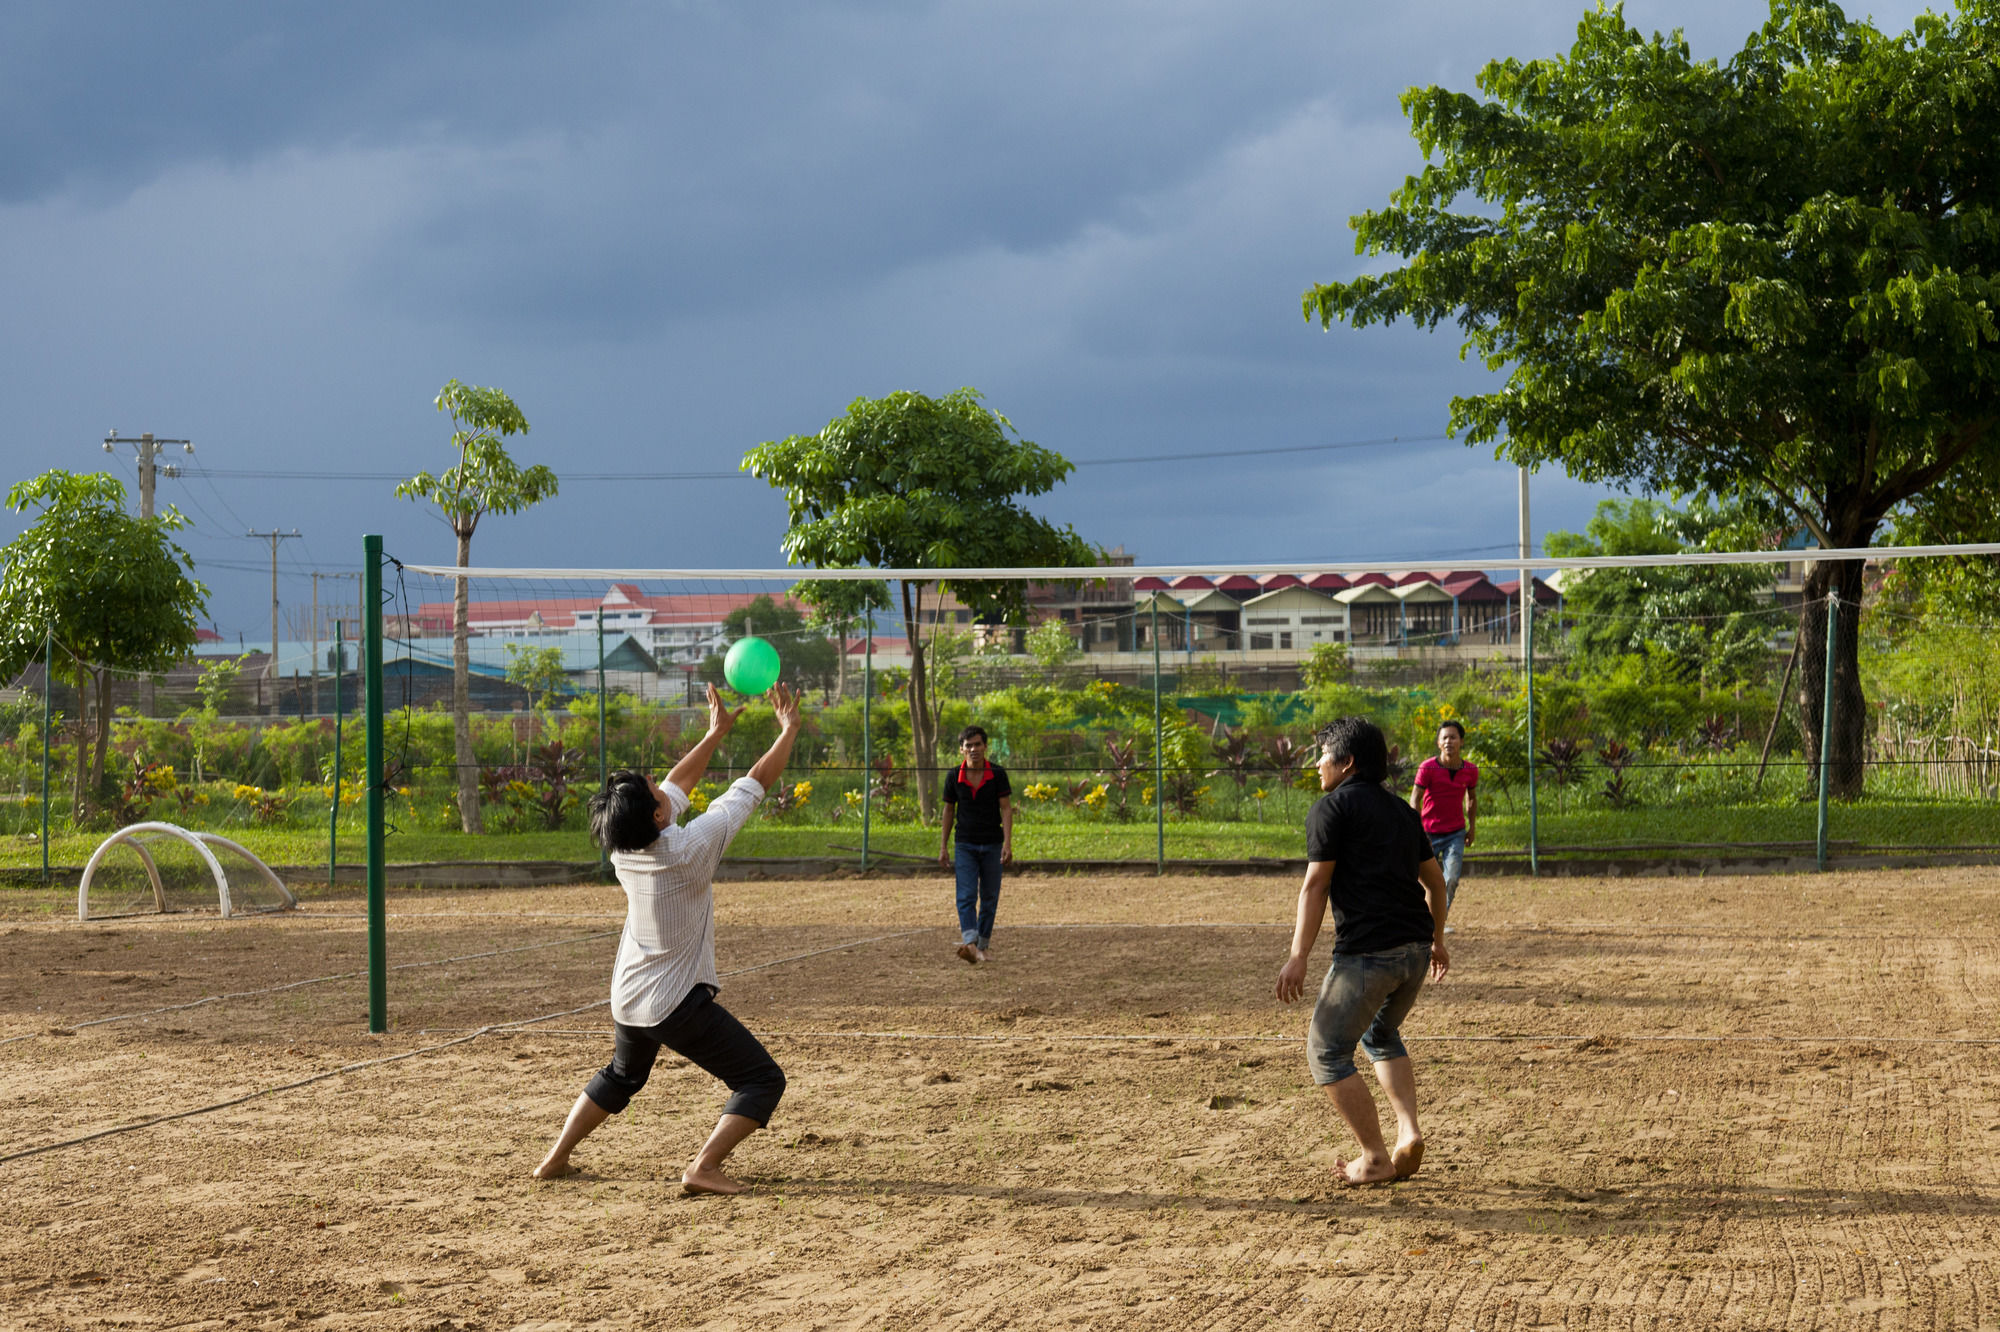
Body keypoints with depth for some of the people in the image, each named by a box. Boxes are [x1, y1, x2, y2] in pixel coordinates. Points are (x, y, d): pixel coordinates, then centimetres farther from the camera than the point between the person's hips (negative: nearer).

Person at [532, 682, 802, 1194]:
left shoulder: (622, 848, -6)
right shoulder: (689, 848, -25)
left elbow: (677, 785, 11)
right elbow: (754, 785, -15)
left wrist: (715, 733, 18)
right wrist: (789, 731, -3)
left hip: (627, 999, 7)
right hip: (678, 1003, -7)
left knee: (621, 1076, 34)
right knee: (763, 1080, -1)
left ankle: (556, 1159, 34)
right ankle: (703, 1168, -16)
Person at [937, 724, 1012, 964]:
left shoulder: (998, 774, -5)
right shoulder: (954, 777, -1)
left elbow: (1006, 809, -6)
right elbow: (949, 810, 9)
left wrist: (1007, 843, -15)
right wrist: (944, 846, 9)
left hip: (992, 845, 0)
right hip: (965, 845, 0)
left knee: (989, 898, 5)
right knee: (966, 897, -14)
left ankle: (982, 946, 16)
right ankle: (970, 944, -27)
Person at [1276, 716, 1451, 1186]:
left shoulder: (1332, 807, -3)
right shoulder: (1400, 810, 19)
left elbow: (1315, 885, -9)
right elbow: (1434, 880, 24)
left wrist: (1298, 957, -10)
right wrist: (1436, 940, 36)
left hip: (1366, 953, -8)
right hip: (1416, 948, 8)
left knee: (1327, 1051, 5)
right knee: (1381, 1034, 29)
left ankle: (1376, 1158, 2)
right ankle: (1409, 1134, 12)